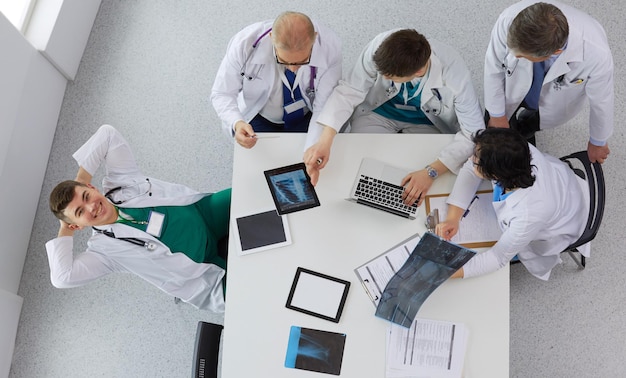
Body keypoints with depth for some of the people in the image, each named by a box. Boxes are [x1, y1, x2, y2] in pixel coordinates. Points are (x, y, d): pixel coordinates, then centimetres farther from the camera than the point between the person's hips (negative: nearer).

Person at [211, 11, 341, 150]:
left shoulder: (331, 48, -29)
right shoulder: (244, 43, -30)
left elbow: (324, 108, -26)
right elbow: (222, 93, -19)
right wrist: (236, 123, -41)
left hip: (308, 117, 0)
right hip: (260, 117, 0)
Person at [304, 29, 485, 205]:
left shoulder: (454, 73, -34)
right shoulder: (379, 46, -32)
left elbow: (474, 133, -26)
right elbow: (349, 91, -22)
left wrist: (432, 172, -38)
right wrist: (325, 141, -34)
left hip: (427, 123, -1)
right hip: (377, 113, 2)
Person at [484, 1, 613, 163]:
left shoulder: (596, 53, -42)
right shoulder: (509, 19, -42)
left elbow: (601, 101, -21)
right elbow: (494, 67, -21)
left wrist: (598, 142, -1)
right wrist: (497, 115, -7)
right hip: (513, 89, 1)